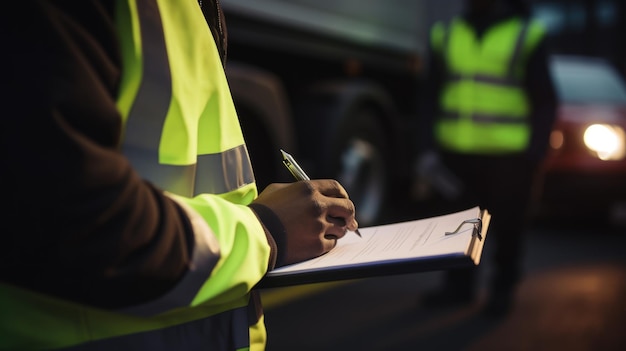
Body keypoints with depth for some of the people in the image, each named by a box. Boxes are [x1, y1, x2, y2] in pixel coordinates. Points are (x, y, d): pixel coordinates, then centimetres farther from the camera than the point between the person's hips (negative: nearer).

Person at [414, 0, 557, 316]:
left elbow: (545, 103, 0)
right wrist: (427, 148, 2)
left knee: (507, 227, 7)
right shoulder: (446, 34, 9)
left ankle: (503, 290, 24)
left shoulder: (527, 35, -1)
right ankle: (459, 286, 26)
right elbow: (432, 98, 12)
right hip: (456, 154, 3)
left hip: (508, 156, -3)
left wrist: (534, 153, -8)